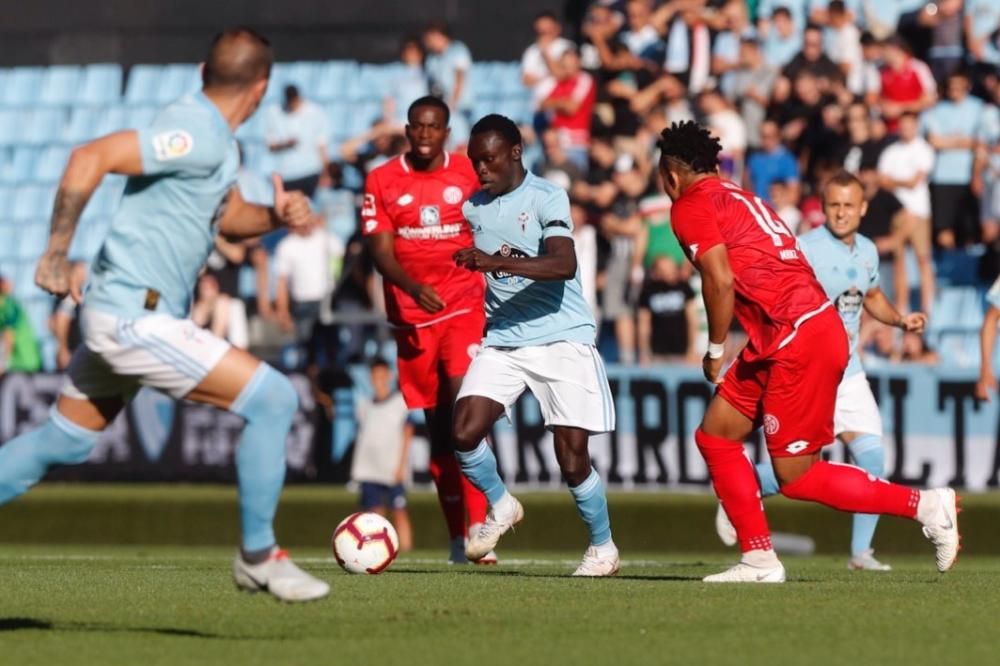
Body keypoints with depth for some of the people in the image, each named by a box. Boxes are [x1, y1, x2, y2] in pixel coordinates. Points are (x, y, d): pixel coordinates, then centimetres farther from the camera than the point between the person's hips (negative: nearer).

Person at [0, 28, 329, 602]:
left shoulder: (215, 139, 11)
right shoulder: (198, 136, -20)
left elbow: (229, 215, 25)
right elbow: (92, 157, -27)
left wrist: (276, 215, 4)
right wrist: (58, 252, -22)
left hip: (123, 312, 10)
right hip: (137, 316, -10)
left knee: (59, 444, 18)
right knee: (274, 399, -10)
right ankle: (258, 557, 0)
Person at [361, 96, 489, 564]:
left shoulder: (470, 175, 3)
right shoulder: (382, 182, 2)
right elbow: (381, 250, -5)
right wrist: (414, 288, -22)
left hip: (464, 307, -2)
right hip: (411, 315, 2)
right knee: (436, 422, 7)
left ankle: (478, 528, -22)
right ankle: (457, 537, 16)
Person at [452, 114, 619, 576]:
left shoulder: (547, 199, -10)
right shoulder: (473, 209, 9)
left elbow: (564, 265, -28)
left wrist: (497, 261, -37)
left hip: (563, 338, -5)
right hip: (502, 341, 5)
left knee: (572, 459, -6)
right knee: (464, 431, -15)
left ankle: (603, 547, 16)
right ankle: (500, 506, 12)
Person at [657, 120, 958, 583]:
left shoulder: (691, 208, -3)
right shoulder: (741, 199, 23)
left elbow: (721, 281, -15)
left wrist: (715, 350, -3)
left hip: (797, 339, -9)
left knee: (795, 478, -4)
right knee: (715, 435, 12)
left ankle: (925, 505, -2)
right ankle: (759, 560, 10)